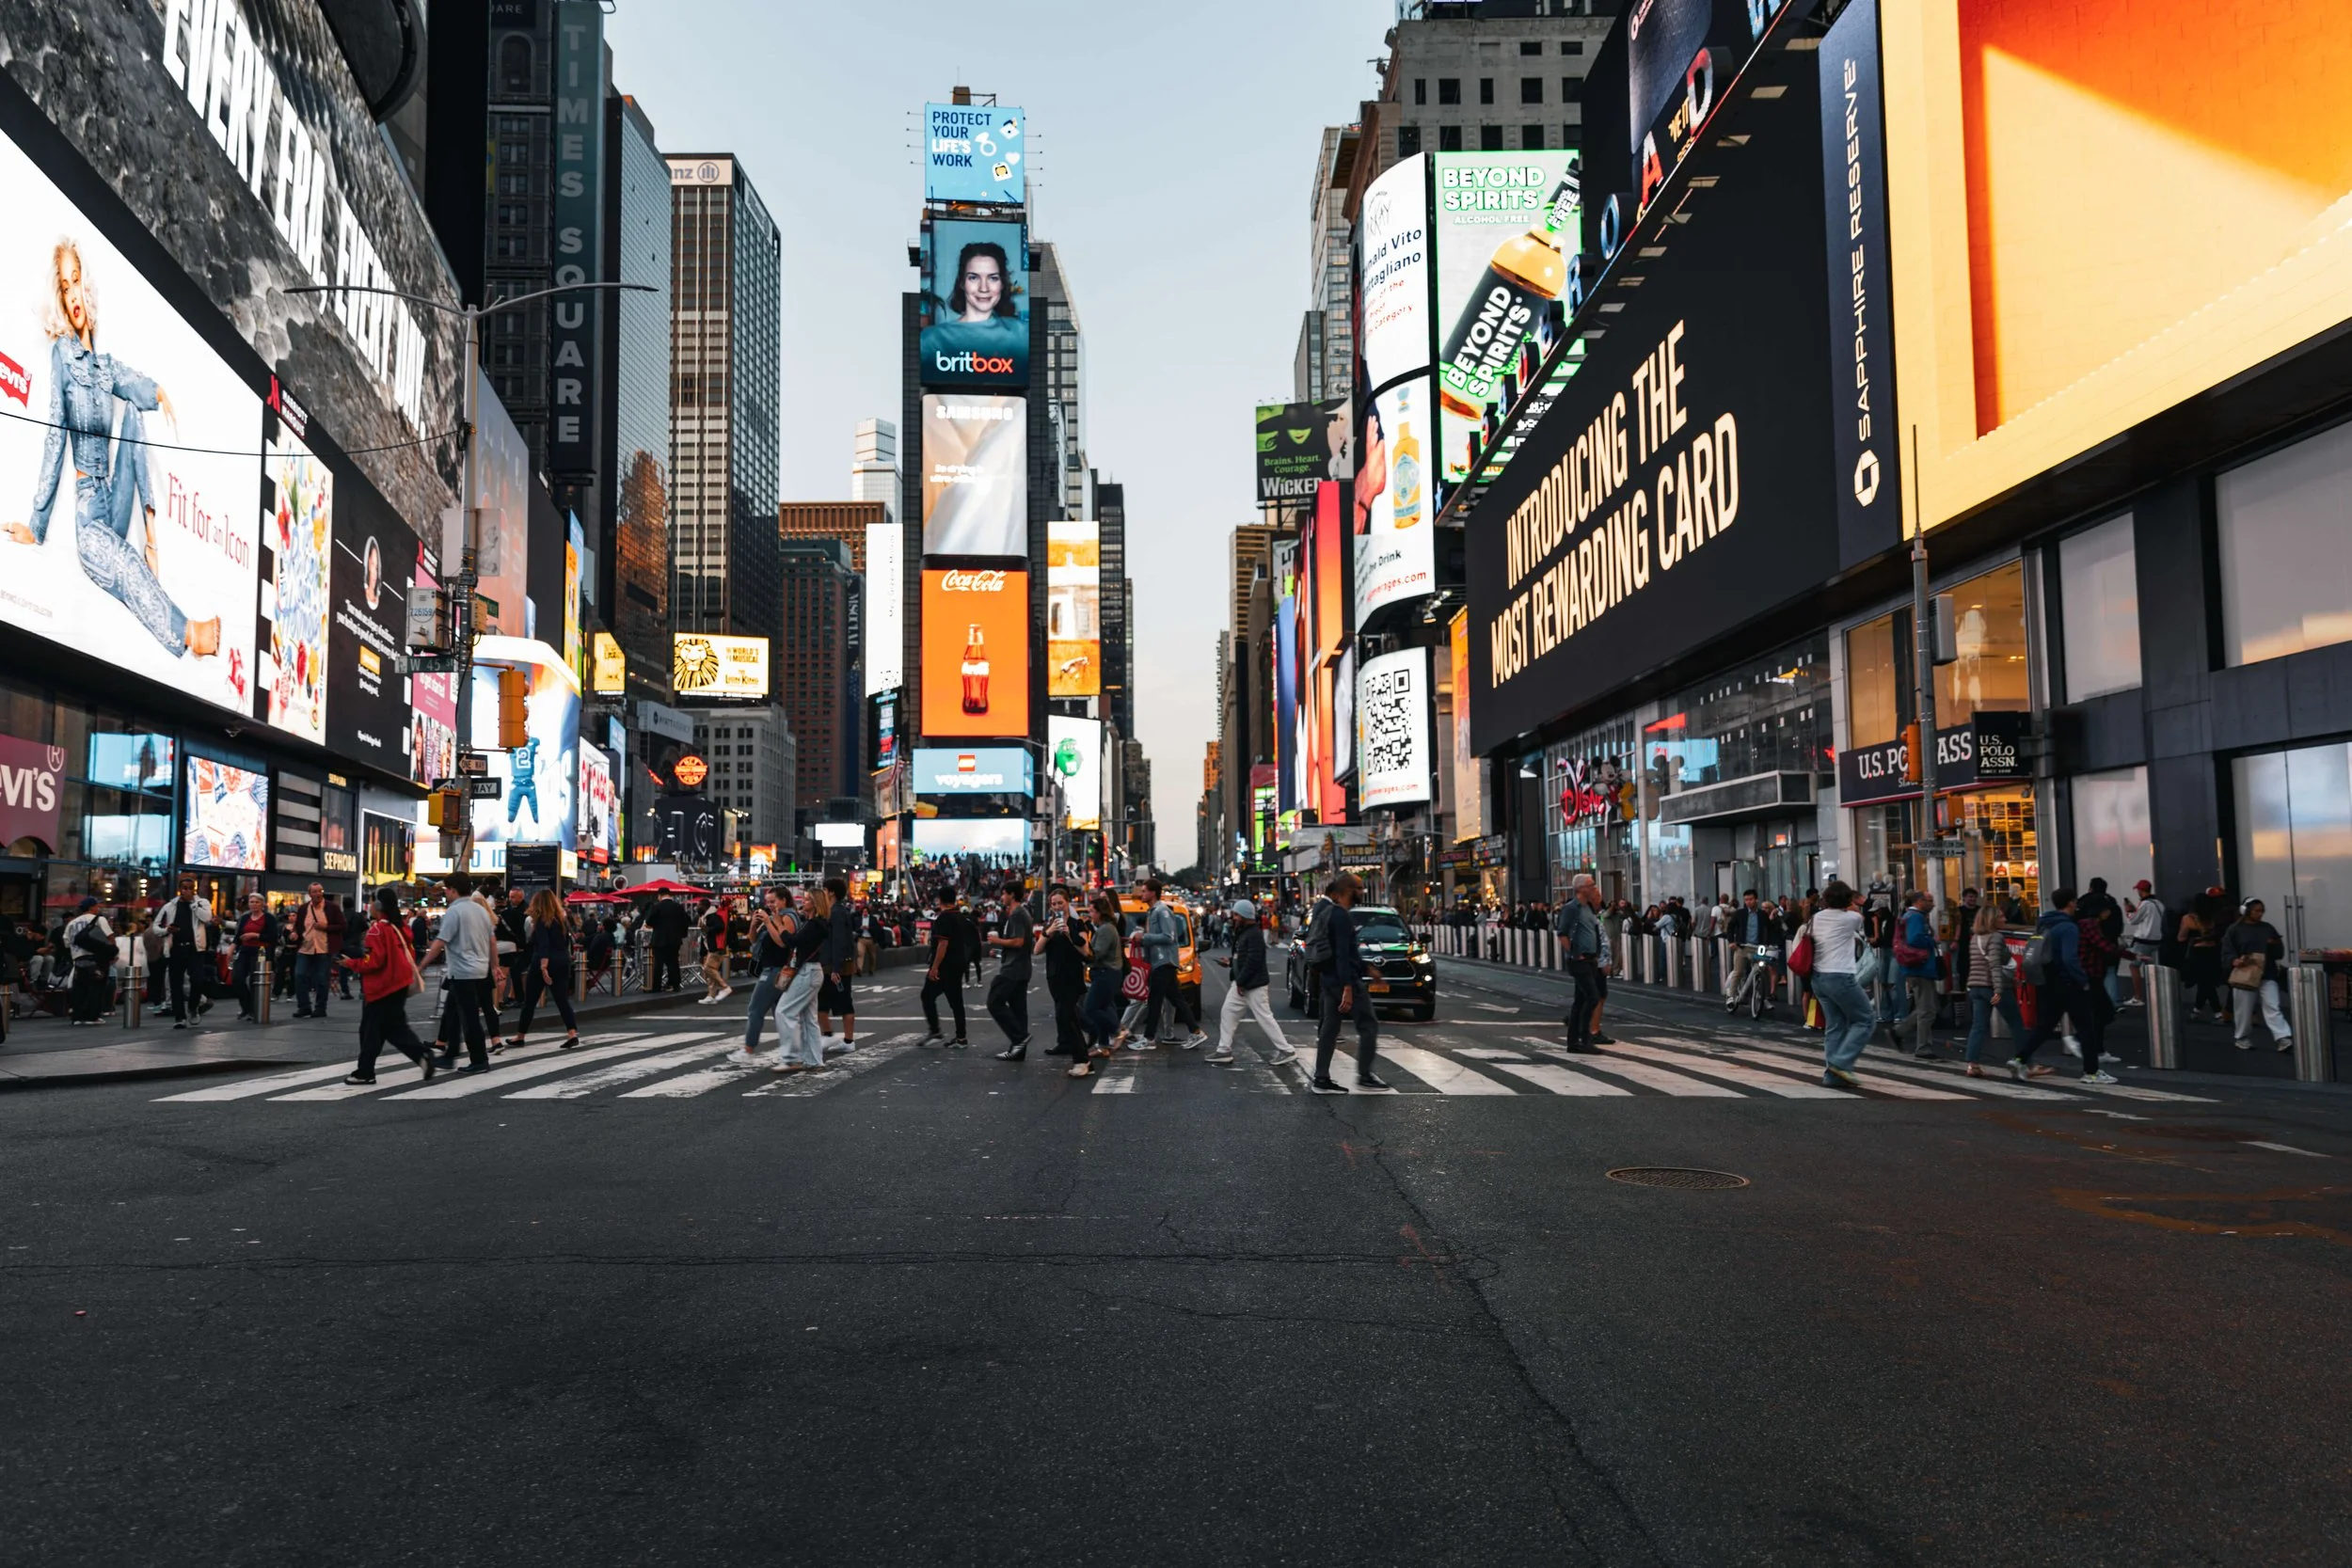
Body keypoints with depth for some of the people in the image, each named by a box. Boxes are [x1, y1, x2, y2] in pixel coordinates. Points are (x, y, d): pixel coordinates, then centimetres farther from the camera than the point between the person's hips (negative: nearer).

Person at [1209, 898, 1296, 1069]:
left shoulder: (1254, 934, -19)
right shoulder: (1243, 933, 13)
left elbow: (1253, 961, -25)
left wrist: (1241, 982, -22)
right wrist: (1230, 962, 9)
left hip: (1254, 986, -11)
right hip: (1241, 984, 11)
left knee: (1265, 1018, -6)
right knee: (1227, 1012, 9)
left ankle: (1286, 1050, 2)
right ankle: (1224, 1050, 14)